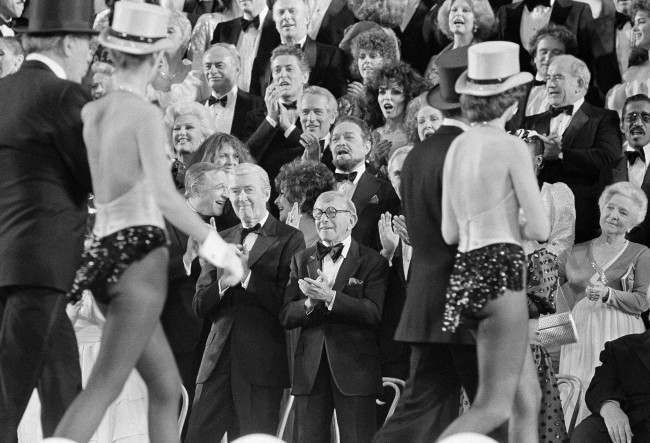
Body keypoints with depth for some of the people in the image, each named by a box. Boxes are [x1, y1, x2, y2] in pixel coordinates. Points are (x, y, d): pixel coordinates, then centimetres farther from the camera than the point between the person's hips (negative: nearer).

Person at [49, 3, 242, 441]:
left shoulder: (90, 112, 10)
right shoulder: (145, 113, -11)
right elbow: (164, 195, -21)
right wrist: (217, 245, -17)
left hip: (105, 252, 8)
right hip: (140, 251, -8)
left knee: (167, 387, 14)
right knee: (105, 385, -13)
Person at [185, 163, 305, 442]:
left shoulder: (289, 239, 1)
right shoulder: (222, 240, 18)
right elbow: (200, 307, 12)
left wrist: (245, 275, -13)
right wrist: (223, 283, -8)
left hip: (262, 361, -4)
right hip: (219, 358, 5)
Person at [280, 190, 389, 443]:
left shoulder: (372, 262, 1)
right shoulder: (302, 260, 14)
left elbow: (374, 313, -12)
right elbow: (286, 316, 7)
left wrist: (330, 298, -21)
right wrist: (310, 303, -14)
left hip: (354, 369, -4)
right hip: (310, 370, 4)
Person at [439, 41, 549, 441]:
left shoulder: (457, 147, 13)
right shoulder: (512, 148, -8)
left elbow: (450, 233, 16)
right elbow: (541, 229, -8)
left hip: (467, 272, 8)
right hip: (502, 269, -8)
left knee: (528, 399, 12)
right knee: (494, 406, -10)